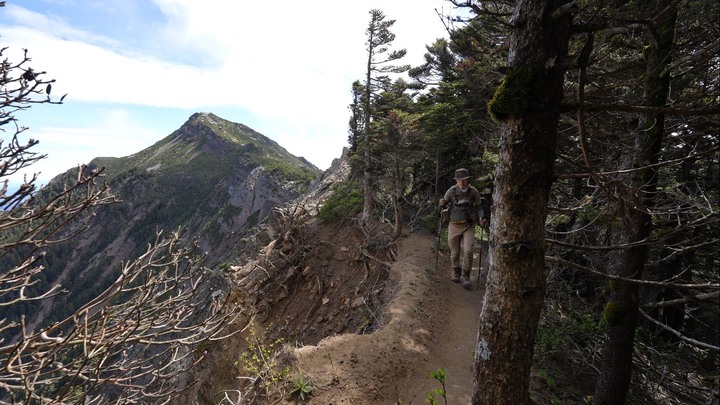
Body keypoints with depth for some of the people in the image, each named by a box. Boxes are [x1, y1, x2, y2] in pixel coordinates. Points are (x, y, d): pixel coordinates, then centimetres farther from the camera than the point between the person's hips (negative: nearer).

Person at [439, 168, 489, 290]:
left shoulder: (473, 191, -6)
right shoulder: (451, 191, -7)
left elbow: (479, 207, 5)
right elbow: (444, 205, 4)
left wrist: (482, 219, -11)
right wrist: (442, 204, -19)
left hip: (468, 226, -1)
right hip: (454, 225, 1)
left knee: (468, 251, -12)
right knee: (454, 252, 9)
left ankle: (465, 277, 3)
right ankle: (456, 273, 30)